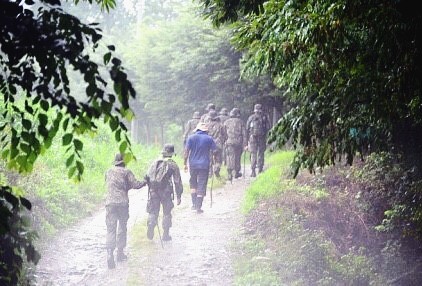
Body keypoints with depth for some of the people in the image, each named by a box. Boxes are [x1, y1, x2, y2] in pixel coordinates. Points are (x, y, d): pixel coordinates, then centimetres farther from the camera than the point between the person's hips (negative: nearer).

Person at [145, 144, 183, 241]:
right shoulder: (173, 165, 0)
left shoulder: (154, 163, 12)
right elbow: (177, 181, -1)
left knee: (153, 211, 10)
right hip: (166, 191, -3)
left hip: (153, 191, 3)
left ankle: (150, 228, -11)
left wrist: (150, 190, 17)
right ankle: (165, 235, 9)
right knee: (166, 213, 9)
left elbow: (148, 177, 11)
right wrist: (179, 196, 4)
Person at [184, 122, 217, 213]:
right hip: (204, 165, -1)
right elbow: (214, 150, 2)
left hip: (193, 165, 1)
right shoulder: (209, 139, -1)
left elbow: (186, 151, -4)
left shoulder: (191, 137, -1)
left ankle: (194, 204, 16)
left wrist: (185, 164, 1)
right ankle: (198, 207, 0)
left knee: (193, 184, 19)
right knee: (201, 186, 2)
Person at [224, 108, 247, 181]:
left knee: (230, 158, -2)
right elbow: (244, 134, -1)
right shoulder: (241, 122, 2)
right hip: (238, 142, 0)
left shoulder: (227, 122, 3)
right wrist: (245, 144, 1)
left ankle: (229, 174, -12)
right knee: (237, 158, 14)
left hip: (229, 142, 0)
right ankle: (236, 173, 23)